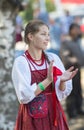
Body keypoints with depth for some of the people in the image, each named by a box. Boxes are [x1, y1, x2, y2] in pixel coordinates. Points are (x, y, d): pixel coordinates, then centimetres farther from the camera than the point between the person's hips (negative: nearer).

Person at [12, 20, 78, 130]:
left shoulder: (53, 58, 2)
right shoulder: (21, 62, -9)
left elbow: (63, 93, 4)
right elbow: (24, 96, -16)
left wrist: (62, 81, -16)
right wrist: (47, 80, -23)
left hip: (54, 116, 4)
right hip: (33, 119, -4)